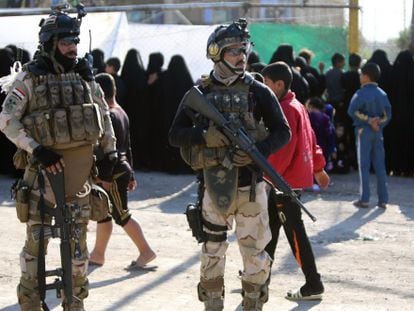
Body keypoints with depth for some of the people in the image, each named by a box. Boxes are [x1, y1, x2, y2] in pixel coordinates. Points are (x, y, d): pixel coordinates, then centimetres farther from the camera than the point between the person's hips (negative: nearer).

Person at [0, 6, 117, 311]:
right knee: (37, 240, -4)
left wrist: (110, 154, 11)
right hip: (44, 165, -4)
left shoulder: (85, 76, 9)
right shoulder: (29, 78, -5)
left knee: (77, 240, 9)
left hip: (80, 168, 4)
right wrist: (35, 149, -16)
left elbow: (104, 116, 18)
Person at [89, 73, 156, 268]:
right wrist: (130, 174, 21)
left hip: (114, 172, -10)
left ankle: (145, 251, -1)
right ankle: (97, 254, 20)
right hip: (122, 169, 10)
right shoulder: (121, 113, 14)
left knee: (121, 215, -5)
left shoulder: (109, 115, -16)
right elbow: (127, 146, 18)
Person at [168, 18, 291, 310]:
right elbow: (175, 135, 2)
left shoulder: (258, 91, 0)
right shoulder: (199, 94, 3)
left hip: (250, 184, -1)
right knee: (212, 250, 8)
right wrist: (203, 136, -17)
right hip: (213, 185, 1)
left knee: (254, 251, 3)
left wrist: (257, 151, -17)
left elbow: (283, 132, 0)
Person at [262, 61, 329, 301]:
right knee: (270, 227, 16)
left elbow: (283, 149, -23)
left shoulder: (287, 110, -17)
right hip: (285, 180, 10)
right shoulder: (296, 106, 13)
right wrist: (318, 168, 25)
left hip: (288, 180, -10)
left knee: (294, 231, -6)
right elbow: (310, 139, 19)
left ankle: (313, 285, -2)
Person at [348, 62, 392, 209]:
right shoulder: (382, 94, 8)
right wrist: (378, 122, -7)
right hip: (378, 131, 5)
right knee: (380, 165, 7)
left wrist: (368, 120, -15)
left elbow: (353, 111, -21)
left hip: (364, 130, -5)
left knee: (364, 165, 0)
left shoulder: (361, 93, -10)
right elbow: (387, 114, 3)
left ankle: (364, 199, -1)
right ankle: (383, 199, 7)